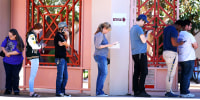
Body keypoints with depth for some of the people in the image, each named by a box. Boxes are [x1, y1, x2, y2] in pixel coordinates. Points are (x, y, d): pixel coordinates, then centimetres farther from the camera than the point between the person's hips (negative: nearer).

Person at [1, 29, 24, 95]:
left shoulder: (19, 42, -17)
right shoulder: (7, 39, -1)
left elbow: (18, 51, -23)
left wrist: (9, 53, -17)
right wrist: (5, 52, -14)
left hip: (16, 62, -4)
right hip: (7, 61, 4)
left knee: (15, 76, 1)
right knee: (8, 75, 7)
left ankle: (16, 90, 12)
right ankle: (8, 90, 16)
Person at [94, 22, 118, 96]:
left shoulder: (101, 34, 17)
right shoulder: (100, 34, -13)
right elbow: (97, 46, -19)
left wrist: (111, 44, 17)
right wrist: (107, 45, -18)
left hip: (101, 56, 10)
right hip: (100, 56, -10)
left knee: (100, 74, 8)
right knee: (104, 73, -10)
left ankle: (98, 92, 8)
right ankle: (99, 91, -10)